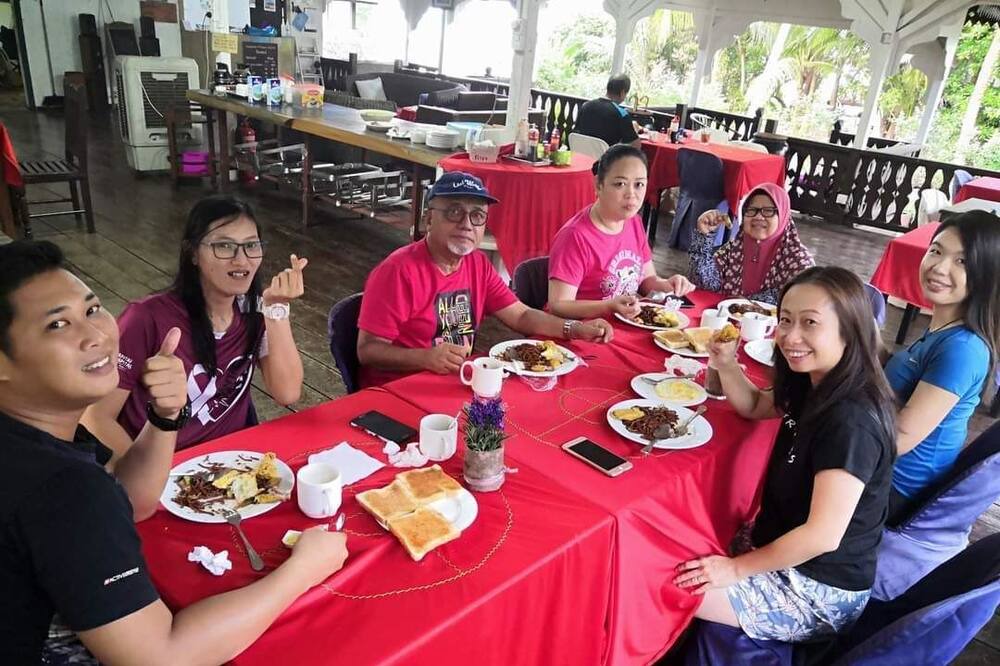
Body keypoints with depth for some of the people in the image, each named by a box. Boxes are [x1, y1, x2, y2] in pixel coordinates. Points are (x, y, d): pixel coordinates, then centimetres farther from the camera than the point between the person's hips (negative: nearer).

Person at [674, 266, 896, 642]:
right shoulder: (812, 386, -3)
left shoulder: (851, 423, -30)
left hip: (820, 592, -8)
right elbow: (753, 406, 15)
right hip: (783, 550, 9)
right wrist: (726, 365, -6)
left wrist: (737, 568, -19)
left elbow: (822, 536, -30)